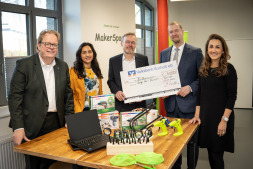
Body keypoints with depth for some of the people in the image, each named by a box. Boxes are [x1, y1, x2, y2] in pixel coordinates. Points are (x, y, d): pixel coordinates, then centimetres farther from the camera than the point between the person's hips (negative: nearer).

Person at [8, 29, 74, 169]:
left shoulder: (63, 66, 8)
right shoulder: (24, 65, -5)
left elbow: (68, 95, 11)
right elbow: (15, 97, -8)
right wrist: (18, 127, -13)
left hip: (57, 124, 4)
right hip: (32, 126, -3)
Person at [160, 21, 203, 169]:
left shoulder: (196, 52, -3)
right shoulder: (164, 53, 11)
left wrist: (190, 88, -17)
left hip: (189, 104, -4)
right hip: (171, 103, 4)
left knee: (191, 141, 8)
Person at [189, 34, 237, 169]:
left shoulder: (228, 69, -7)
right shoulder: (203, 69, 9)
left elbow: (232, 96, -10)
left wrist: (224, 120, -15)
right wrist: (197, 115, 5)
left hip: (220, 117, -5)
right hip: (205, 116, 5)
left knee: (217, 154, 1)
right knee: (210, 151, 12)